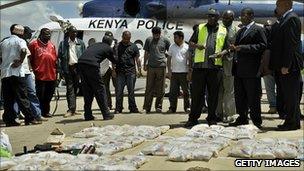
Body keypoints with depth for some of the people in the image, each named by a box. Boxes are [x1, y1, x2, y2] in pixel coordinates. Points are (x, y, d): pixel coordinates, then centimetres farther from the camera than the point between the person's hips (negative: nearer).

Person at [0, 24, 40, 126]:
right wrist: (20, 61, -12)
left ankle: (9, 120, 5)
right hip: (16, 72, -5)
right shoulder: (20, 41, -2)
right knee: (22, 97, -4)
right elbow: (23, 50, -22)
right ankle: (29, 118, -4)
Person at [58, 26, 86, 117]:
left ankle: (72, 109, 14)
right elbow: (60, 56, 4)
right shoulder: (63, 43, 7)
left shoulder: (80, 43, 11)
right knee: (70, 88, -5)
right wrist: (61, 70, -6)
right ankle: (71, 109, -7)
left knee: (75, 88, 6)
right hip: (68, 68, -1)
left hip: (78, 67, 2)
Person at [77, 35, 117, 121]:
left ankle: (88, 115, 15)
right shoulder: (108, 48, 14)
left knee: (87, 90, 14)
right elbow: (114, 61, 27)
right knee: (100, 89, 4)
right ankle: (106, 114, 6)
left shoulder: (95, 45, 29)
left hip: (80, 63, 6)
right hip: (92, 65, -6)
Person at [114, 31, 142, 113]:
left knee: (131, 91, 3)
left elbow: (137, 58, 12)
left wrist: (139, 68, 2)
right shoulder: (117, 46, 10)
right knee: (119, 91, -2)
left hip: (131, 72, 0)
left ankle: (133, 108, 9)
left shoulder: (133, 46, 12)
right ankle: (118, 108, 5)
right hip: (120, 72, 0)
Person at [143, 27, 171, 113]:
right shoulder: (148, 40, 9)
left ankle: (158, 106, 12)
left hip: (161, 66, -1)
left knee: (160, 89, 2)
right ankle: (147, 107, 5)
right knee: (149, 88, 1)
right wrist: (144, 64, 14)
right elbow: (146, 53, 16)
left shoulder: (165, 40, 6)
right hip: (151, 66, 1)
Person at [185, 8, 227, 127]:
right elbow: (190, 42, 15)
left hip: (215, 66, 0)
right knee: (196, 93, 1)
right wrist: (196, 45, -7)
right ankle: (193, 118, 8)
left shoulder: (223, 31, 12)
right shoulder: (200, 28, 13)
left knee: (213, 94, 5)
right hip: (199, 65, 0)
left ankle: (211, 118, 15)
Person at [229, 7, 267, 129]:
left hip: (251, 70, -8)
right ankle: (242, 119, 23)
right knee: (239, 97, 13)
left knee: (253, 98, -1)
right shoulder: (240, 31, 20)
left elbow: (262, 46, -15)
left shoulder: (258, 30, -5)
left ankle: (256, 122, 7)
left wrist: (243, 48, -19)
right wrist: (234, 48, 3)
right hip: (239, 70, 8)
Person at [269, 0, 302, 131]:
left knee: (290, 95, -3)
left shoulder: (291, 19, -12)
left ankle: (292, 122, 4)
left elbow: (291, 44, -19)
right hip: (283, 66, 10)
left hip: (289, 66, -10)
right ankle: (291, 121, 20)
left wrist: (285, 65, -22)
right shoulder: (285, 19, 18)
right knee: (286, 95, 13)